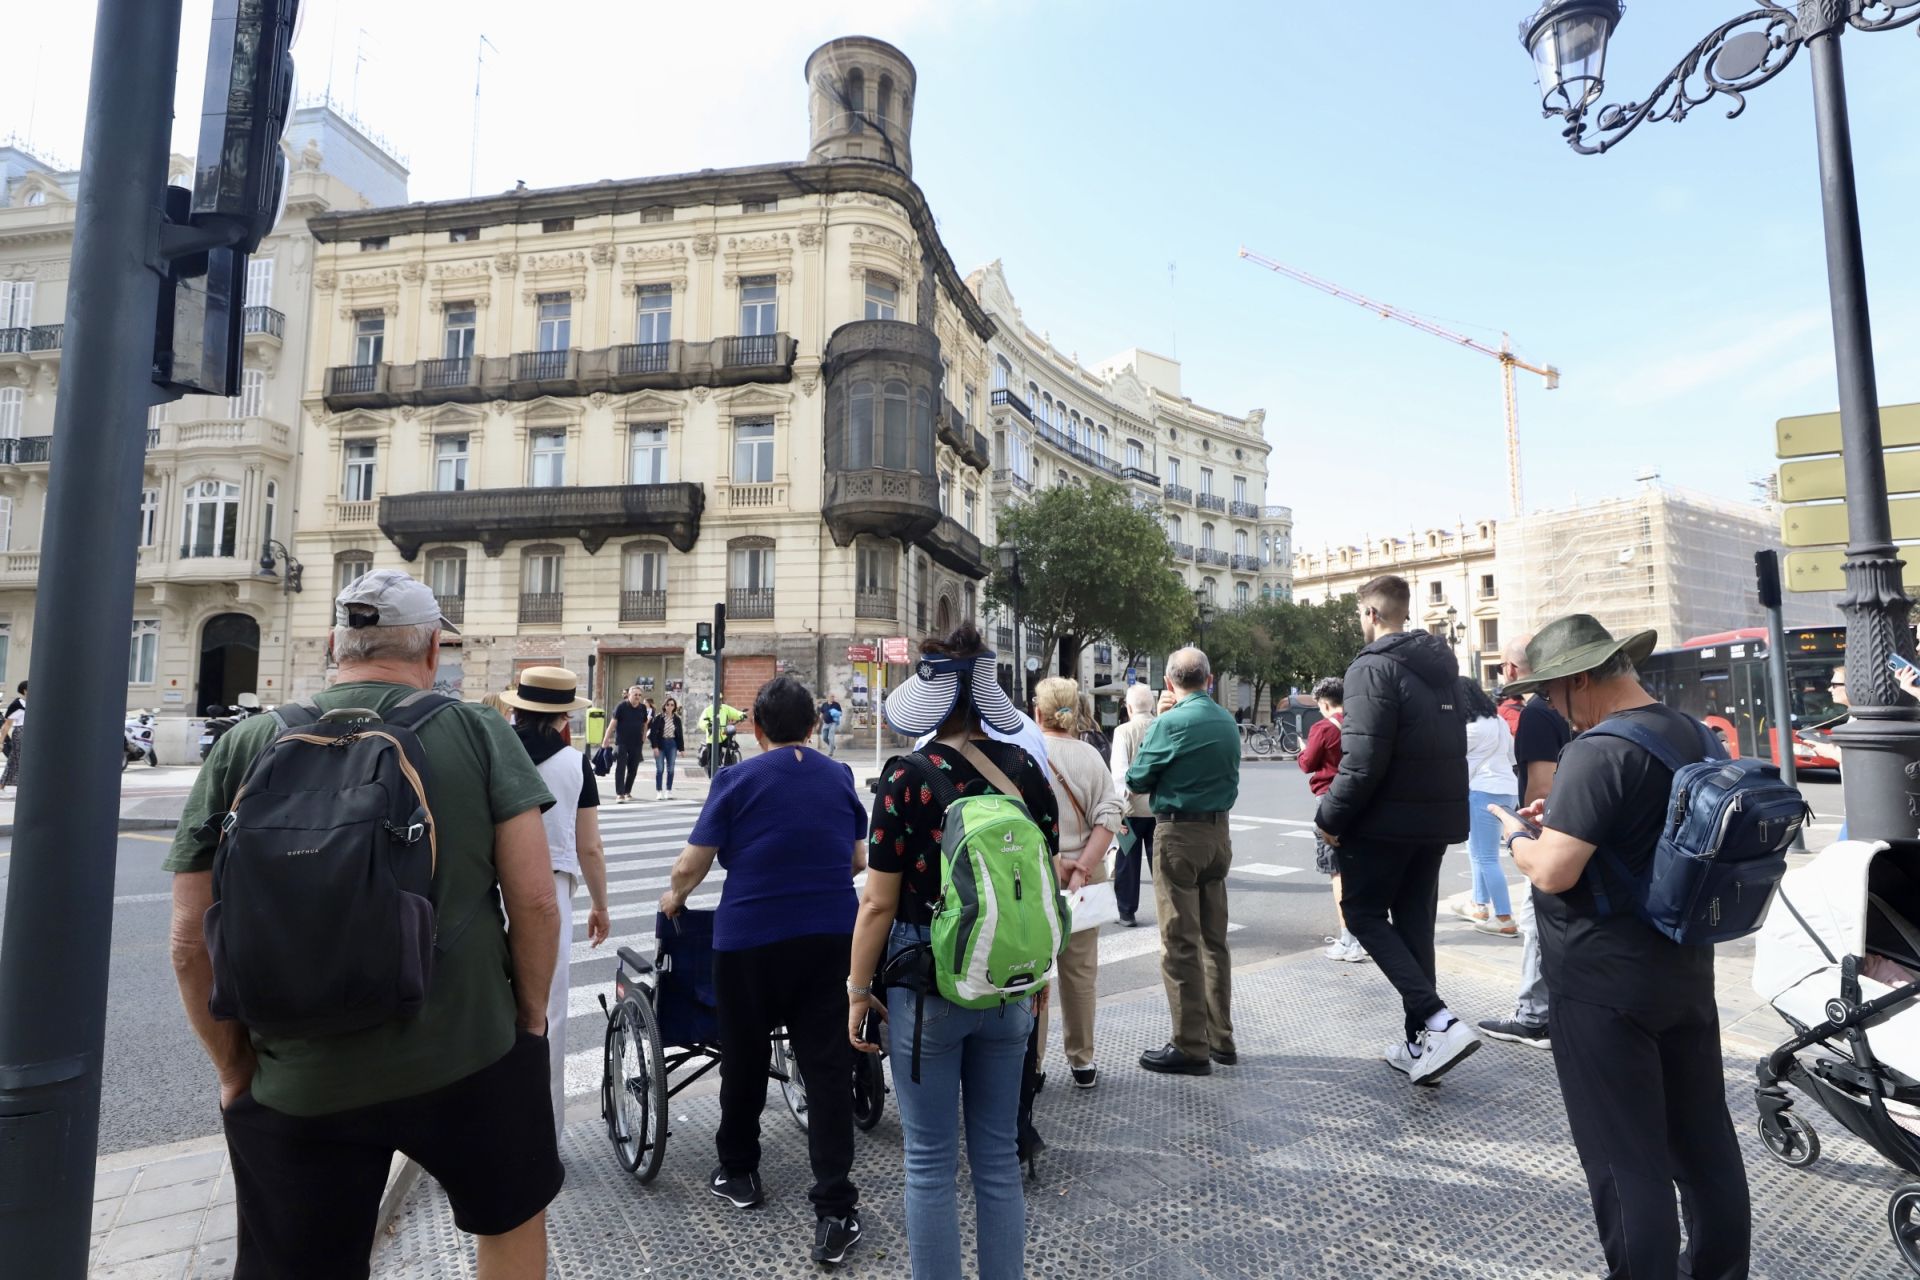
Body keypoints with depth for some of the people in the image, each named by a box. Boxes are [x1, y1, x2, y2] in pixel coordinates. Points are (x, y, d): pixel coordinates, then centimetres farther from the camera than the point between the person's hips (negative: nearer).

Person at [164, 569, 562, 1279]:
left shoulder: (243, 748, -3)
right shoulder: (480, 732, -9)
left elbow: (192, 940, -2)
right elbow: (534, 900, -13)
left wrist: (235, 1068, 12)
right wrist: (531, 1017, 3)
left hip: (296, 1083, 1)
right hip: (470, 1055, 0)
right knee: (513, 1218, 25)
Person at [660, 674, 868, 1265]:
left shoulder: (737, 780, -5)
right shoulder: (841, 778, 5)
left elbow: (691, 866, -4)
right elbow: (859, 860, 13)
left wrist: (674, 897, 17)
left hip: (750, 937, -2)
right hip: (830, 934, 2)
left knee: (745, 1059, 18)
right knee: (827, 1067, 5)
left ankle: (738, 1172, 37)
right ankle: (834, 1210, 5)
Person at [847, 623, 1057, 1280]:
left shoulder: (909, 777, -15)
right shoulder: (1027, 769, -2)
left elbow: (879, 902, -13)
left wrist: (857, 990, -1)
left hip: (925, 984, -4)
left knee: (930, 1159, 12)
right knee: (998, 1154, 18)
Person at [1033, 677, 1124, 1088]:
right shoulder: (1091, 755, 0)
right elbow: (1109, 815, -7)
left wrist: (1053, 862, -11)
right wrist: (1083, 866, -12)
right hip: (1085, 873, 3)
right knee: (1080, 969, 14)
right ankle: (1082, 1062, 25)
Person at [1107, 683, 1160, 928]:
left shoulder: (1123, 731, -11)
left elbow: (1119, 772, -16)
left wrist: (1121, 802, -11)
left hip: (1132, 807, -2)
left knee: (1128, 862, 10)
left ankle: (1127, 912, 16)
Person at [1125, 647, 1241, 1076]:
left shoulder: (1170, 722, -15)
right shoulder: (1228, 722, 7)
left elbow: (1136, 781, -6)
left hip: (1179, 834, -7)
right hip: (1219, 832, 7)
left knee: (1180, 944, 0)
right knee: (1214, 940, 15)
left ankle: (1191, 1048, 6)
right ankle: (1220, 1039, 23)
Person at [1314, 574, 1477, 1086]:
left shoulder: (1374, 668, -17)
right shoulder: (1442, 664, 11)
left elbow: (1364, 760, -24)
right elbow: (1451, 744, 16)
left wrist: (1330, 817, -13)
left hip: (1387, 820, -8)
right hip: (1438, 818, 8)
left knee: (1364, 914, 6)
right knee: (1415, 924, 15)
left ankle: (1437, 1021, -7)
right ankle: (1419, 1044, 22)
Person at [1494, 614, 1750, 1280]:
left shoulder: (1597, 752, -24)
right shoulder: (1694, 734, 4)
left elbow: (1553, 872, -27)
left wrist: (1518, 836, -8)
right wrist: (1566, 817, 11)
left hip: (1606, 982, -9)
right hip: (1686, 968, 9)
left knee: (1624, 1154, 5)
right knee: (1703, 1134, 23)